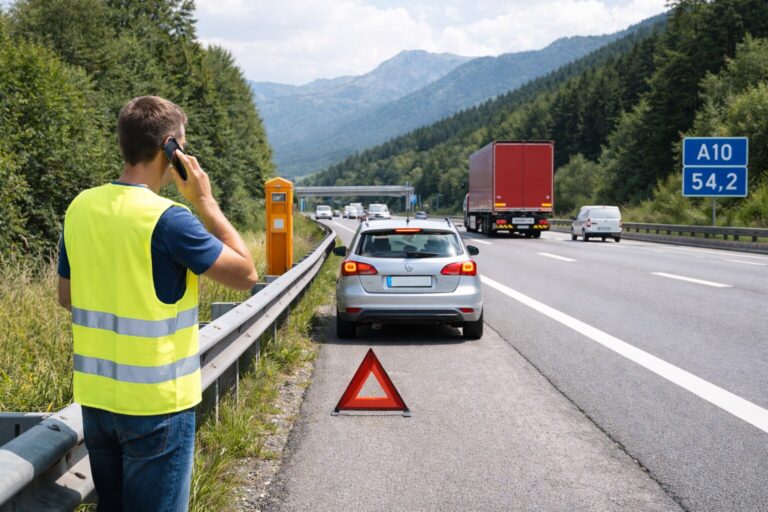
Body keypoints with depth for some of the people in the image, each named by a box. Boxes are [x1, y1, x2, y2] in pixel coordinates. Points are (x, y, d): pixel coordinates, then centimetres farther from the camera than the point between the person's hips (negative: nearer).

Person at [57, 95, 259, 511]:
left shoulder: (80, 208, 2)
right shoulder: (167, 218, -19)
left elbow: (67, 297, 12)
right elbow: (245, 275, -11)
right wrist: (205, 201, -7)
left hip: (95, 395, 7)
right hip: (155, 401, -6)